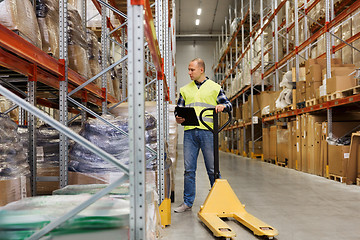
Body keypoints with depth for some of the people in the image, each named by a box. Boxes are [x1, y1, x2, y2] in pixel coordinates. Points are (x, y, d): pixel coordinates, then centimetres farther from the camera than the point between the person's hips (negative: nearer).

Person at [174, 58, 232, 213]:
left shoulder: (214, 87, 9)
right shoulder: (185, 90, 17)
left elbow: (228, 105, 9)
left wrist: (222, 106, -14)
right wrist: (178, 119, -4)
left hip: (207, 131, -2)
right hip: (189, 132, 3)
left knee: (213, 169, 3)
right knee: (189, 169, 4)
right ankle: (187, 202, 13)